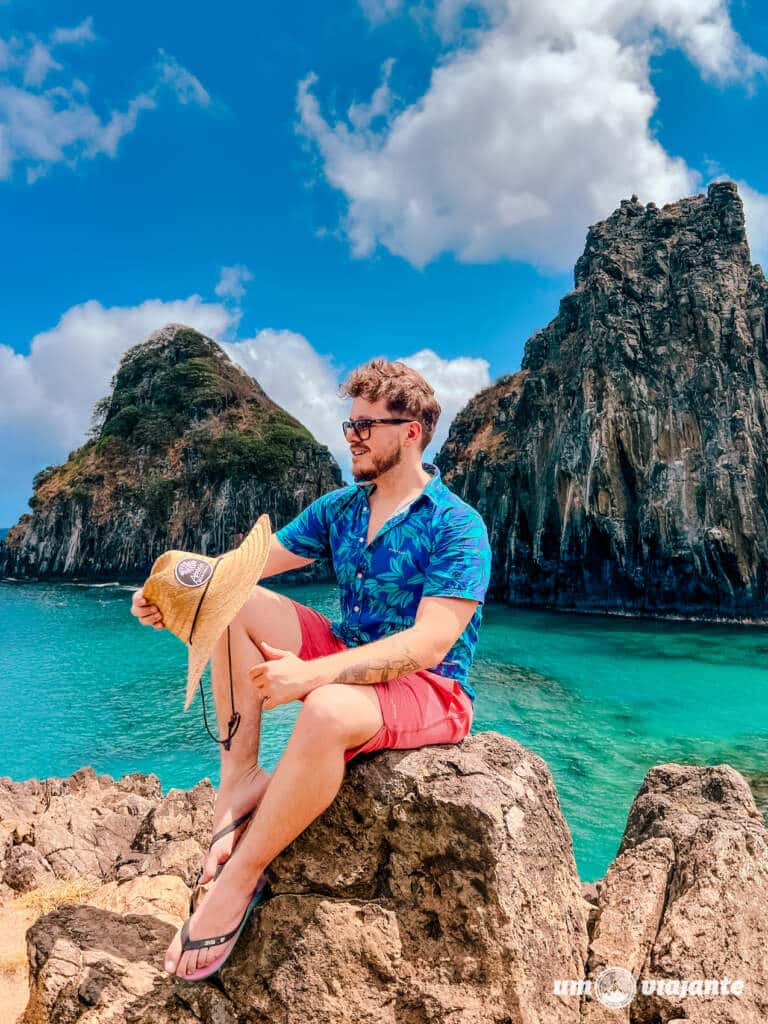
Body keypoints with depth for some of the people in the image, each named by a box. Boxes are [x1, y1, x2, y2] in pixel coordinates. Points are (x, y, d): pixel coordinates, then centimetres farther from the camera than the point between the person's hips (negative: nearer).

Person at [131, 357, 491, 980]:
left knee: (328, 710, -39)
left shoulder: (458, 527, -16)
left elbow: (427, 645, -26)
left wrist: (313, 674, -34)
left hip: (430, 689, -7)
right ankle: (242, 776, -10)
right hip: (346, 659, 7)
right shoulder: (340, 508, 5)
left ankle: (238, 880, -15)